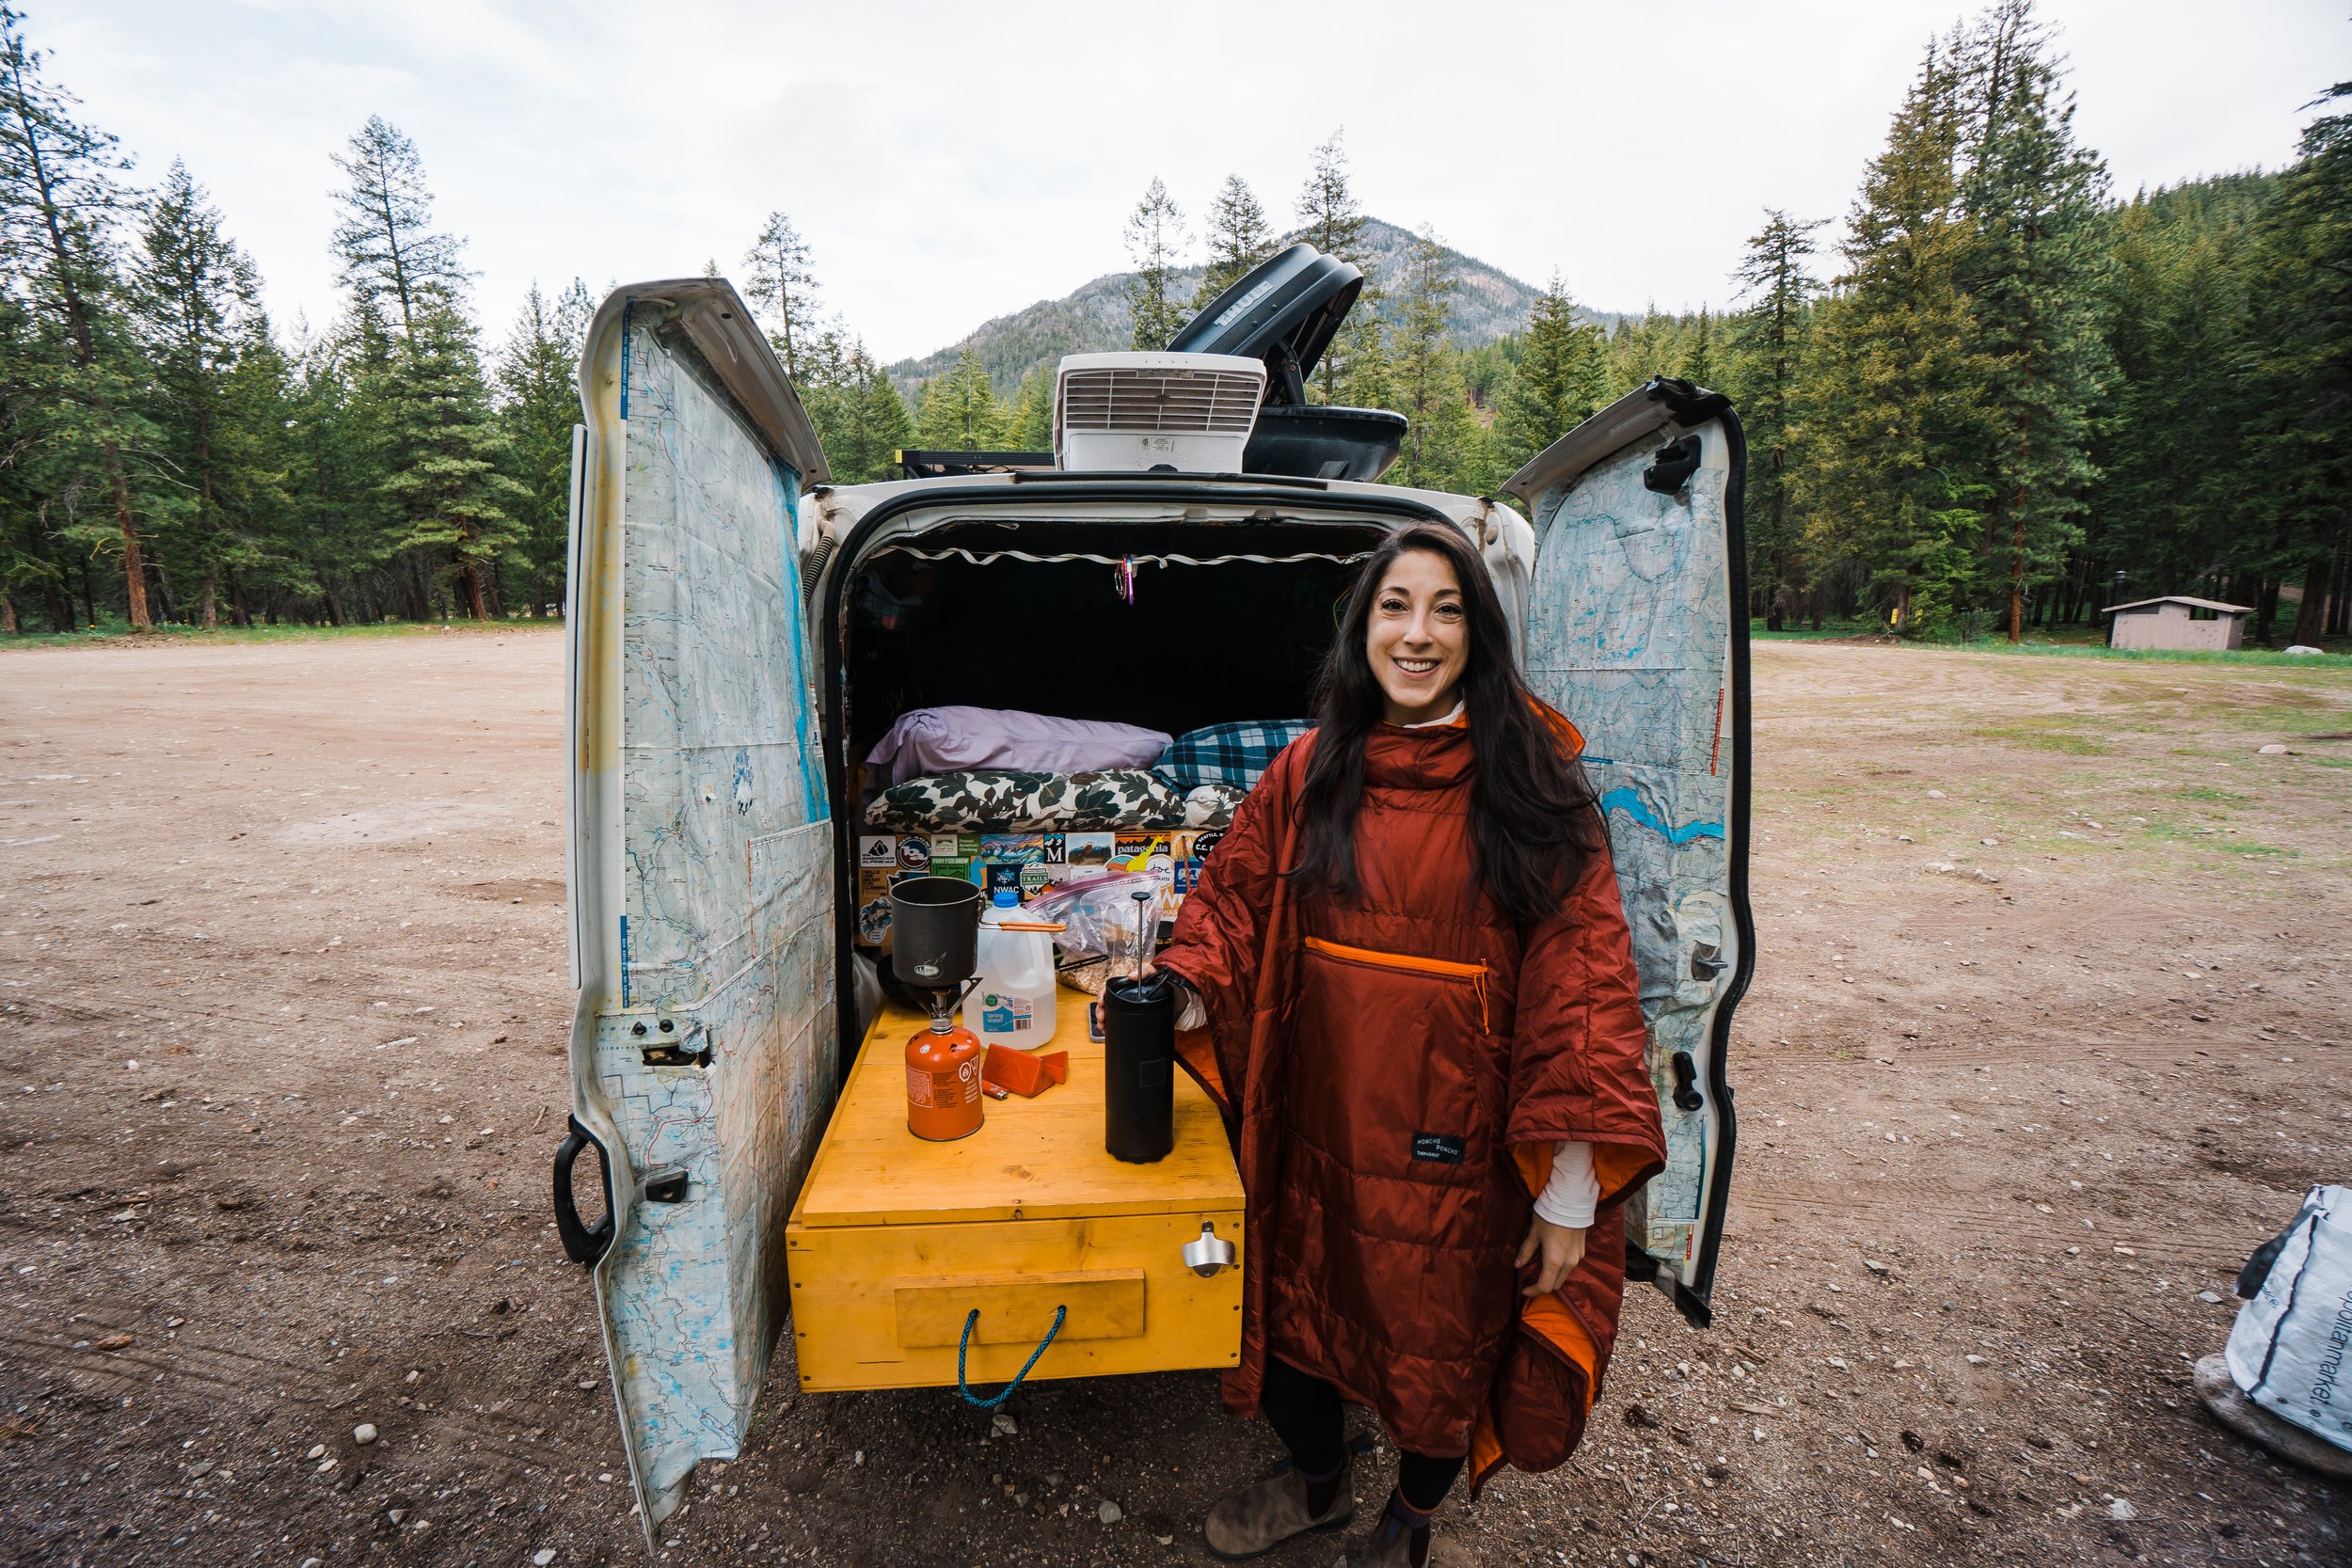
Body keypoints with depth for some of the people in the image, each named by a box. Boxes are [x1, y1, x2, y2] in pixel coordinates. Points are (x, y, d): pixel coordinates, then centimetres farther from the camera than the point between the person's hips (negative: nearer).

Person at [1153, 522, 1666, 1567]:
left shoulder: (1531, 784, -11)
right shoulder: (1310, 772, -2)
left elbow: (1580, 972, -13)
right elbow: (1234, 900, 4)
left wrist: (1571, 1186, -14)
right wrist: (1187, 993, -14)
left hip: (1460, 1138, -2)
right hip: (1320, 1124, 3)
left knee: (1447, 1337, 19)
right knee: (1293, 1306, 21)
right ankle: (1317, 1479, 57)